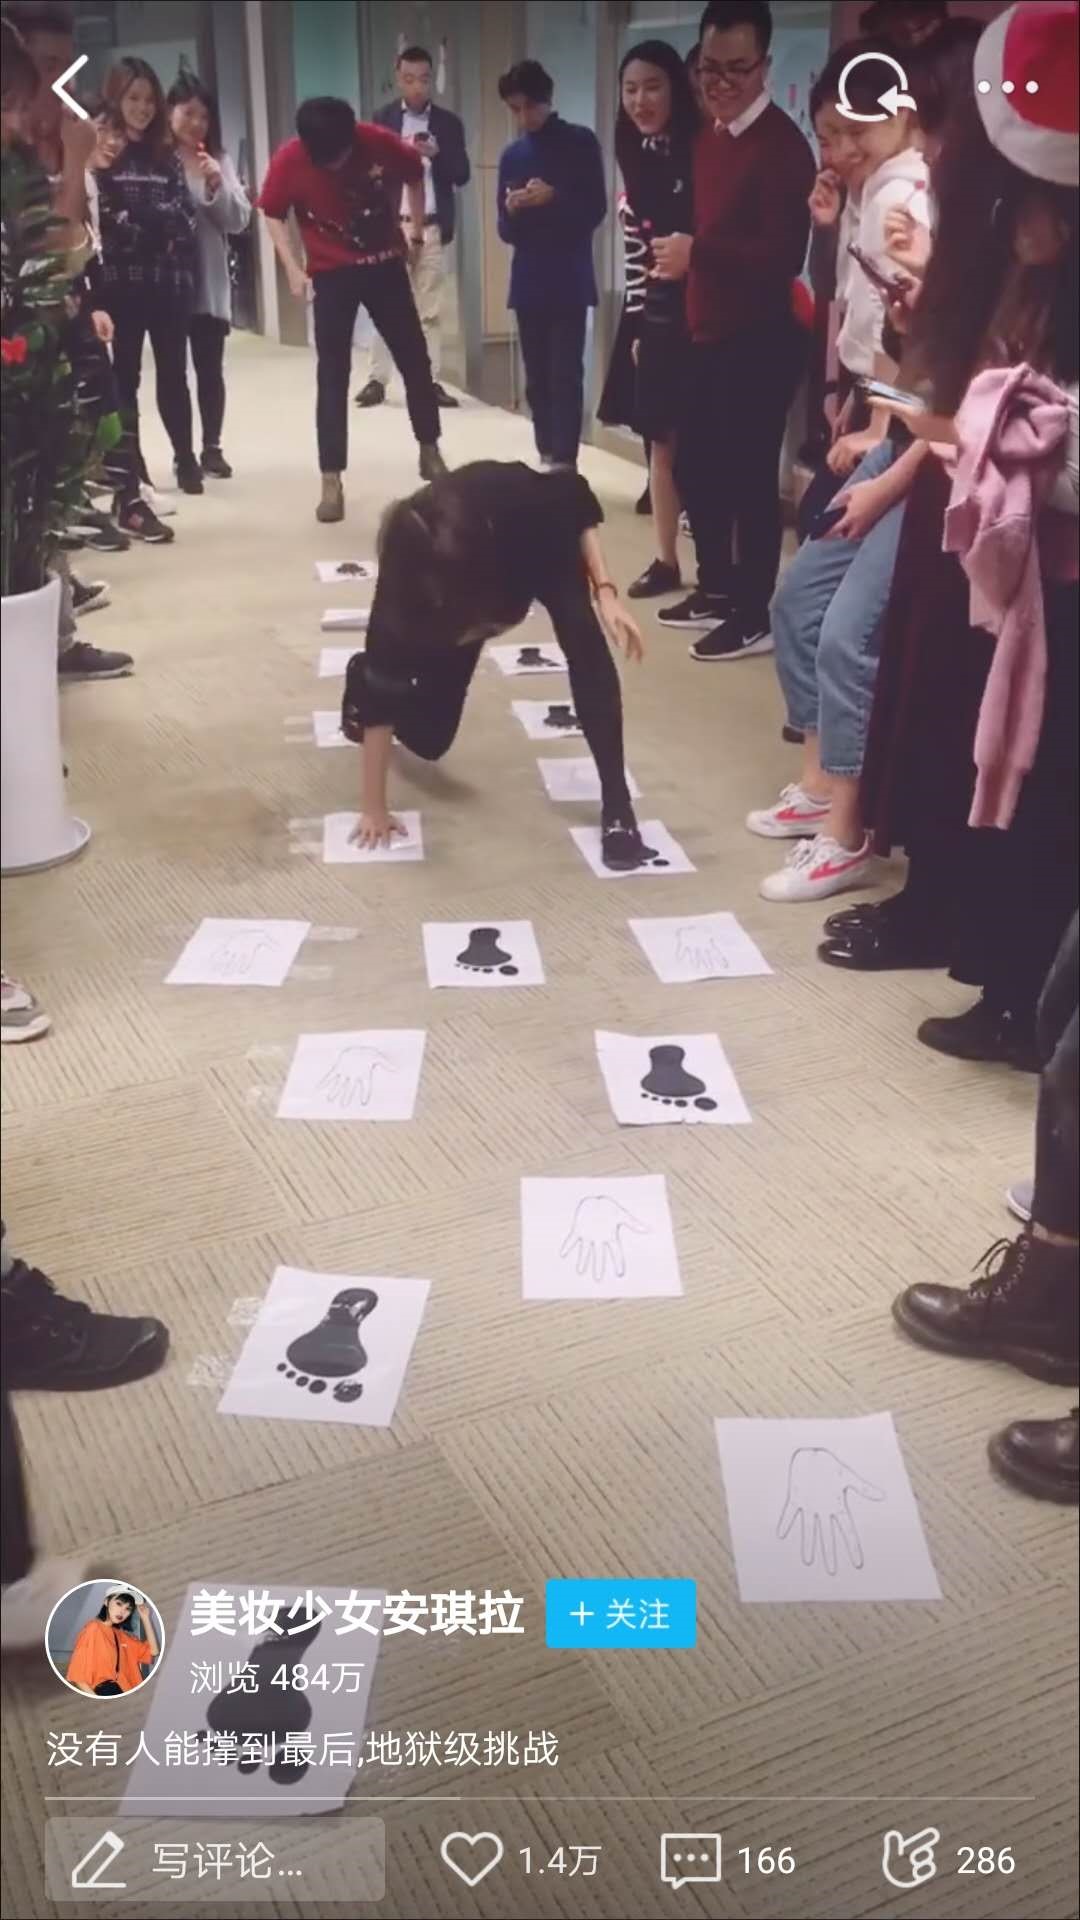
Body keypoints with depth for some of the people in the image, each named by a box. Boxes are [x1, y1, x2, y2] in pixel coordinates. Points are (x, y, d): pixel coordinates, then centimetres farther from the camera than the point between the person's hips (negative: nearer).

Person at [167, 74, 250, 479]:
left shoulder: (219, 160, 8)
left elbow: (239, 220, 2)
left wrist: (217, 185, -11)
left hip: (208, 281, 3)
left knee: (210, 368, 6)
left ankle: (211, 448, 18)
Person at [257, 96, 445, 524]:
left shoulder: (379, 142, -15)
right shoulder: (289, 160, -17)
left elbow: (415, 173, 6)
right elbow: (272, 215, -2)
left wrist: (416, 227, 5)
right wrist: (292, 268, -9)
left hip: (385, 265, 2)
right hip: (331, 275, -2)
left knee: (415, 360, 9)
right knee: (332, 377, -4)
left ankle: (430, 453, 27)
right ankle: (332, 482, -1)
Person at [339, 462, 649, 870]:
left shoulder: (519, 504, -43)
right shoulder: (408, 573, -40)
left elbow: (578, 506, -18)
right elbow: (386, 685, -32)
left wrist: (604, 591, -29)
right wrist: (374, 807, -30)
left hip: (541, 544, 0)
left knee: (584, 638, -31)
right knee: (427, 737, 2)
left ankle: (616, 805, -20)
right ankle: (360, 680, 37)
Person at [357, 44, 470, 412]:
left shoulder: (448, 122, 7)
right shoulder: (382, 119, 5)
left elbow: (461, 175, 1)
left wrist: (436, 154, -14)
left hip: (433, 227, 1)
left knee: (430, 309, 3)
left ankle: (430, 381, 6)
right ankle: (377, 379, 2)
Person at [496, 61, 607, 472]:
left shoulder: (580, 143, 1)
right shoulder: (511, 155, 11)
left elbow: (595, 210, -4)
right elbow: (506, 231, 10)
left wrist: (553, 197, -19)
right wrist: (511, 211, -13)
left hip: (570, 281, -4)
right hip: (528, 282, 4)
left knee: (565, 375, -11)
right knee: (536, 378, 6)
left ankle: (564, 462, -12)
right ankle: (547, 458, 12)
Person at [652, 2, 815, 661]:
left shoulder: (781, 145, -14)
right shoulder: (709, 139, 14)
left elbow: (785, 255, -22)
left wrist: (696, 252, -22)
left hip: (761, 340, -9)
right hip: (709, 334, 9)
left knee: (750, 475, -3)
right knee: (696, 466, 17)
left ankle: (757, 615, 9)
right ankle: (717, 590, 32)